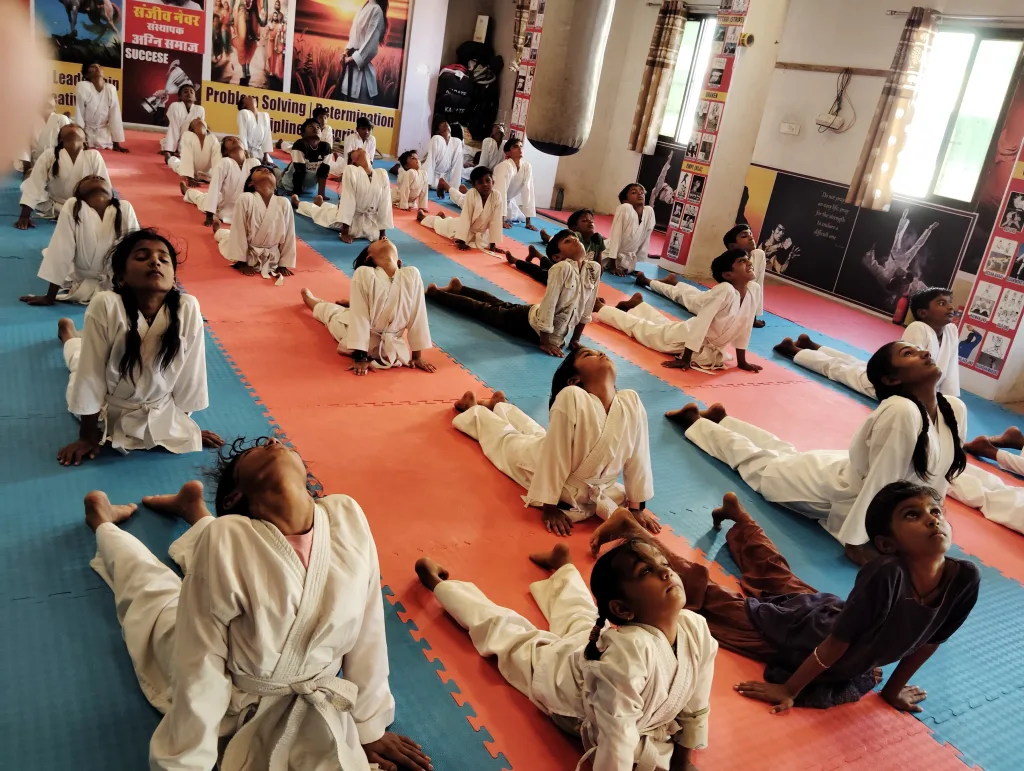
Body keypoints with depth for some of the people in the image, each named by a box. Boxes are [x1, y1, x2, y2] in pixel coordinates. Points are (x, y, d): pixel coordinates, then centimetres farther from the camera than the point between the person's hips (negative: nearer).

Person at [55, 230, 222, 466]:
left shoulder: (188, 309, -31)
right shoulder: (105, 306, -36)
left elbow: (189, 374, -18)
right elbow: (90, 376, -26)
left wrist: (187, 424, -5)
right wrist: (88, 436, -17)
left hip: (161, 413, 1)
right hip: (107, 411, -1)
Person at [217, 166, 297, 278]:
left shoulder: (284, 203, -19)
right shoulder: (245, 199, -25)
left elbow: (289, 235, -10)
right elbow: (238, 233, -19)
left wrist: (283, 264, -6)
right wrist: (242, 263, -17)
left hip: (271, 258, 2)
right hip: (246, 254, -2)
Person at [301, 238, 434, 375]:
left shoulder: (412, 275, -21)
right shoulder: (364, 273, -26)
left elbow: (417, 316, -15)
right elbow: (359, 317, -25)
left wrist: (417, 356, -10)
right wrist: (360, 358, -24)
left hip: (389, 345, 1)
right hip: (358, 335, -1)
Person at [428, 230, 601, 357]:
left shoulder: (594, 268, -12)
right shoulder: (562, 268, -29)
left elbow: (586, 310, -2)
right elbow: (548, 304, -26)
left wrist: (575, 339, 1)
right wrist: (545, 341, -20)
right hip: (532, 324, -6)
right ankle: (436, 292, 34)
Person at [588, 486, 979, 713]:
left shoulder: (964, 578, -25)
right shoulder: (886, 574, -41)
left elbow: (929, 641, -7)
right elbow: (836, 643, -30)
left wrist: (894, 687, 6)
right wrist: (788, 690, -18)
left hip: (829, 611, 6)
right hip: (799, 628, -6)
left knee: (774, 574, 33)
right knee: (697, 585, 9)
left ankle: (736, 513, 58)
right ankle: (630, 525, 24)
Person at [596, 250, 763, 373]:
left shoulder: (754, 289, -16)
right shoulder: (724, 290, -35)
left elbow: (743, 327, -5)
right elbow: (700, 323, -33)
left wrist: (742, 361, 0)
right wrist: (685, 359, -29)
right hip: (685, 337, -6)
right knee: (636, 324, 14)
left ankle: (636, 306, 59)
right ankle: (601, 307, 35)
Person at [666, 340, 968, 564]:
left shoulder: (954, 408, -16)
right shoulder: (902, 412, -39)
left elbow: (937, 473, -3)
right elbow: (880, 482, -34)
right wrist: (855, 541, -27)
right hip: (835, 484, -7)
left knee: (784, 454, 29)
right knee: (760, 461, 16)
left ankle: (720, 421, 49)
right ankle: (696, 420, 36)